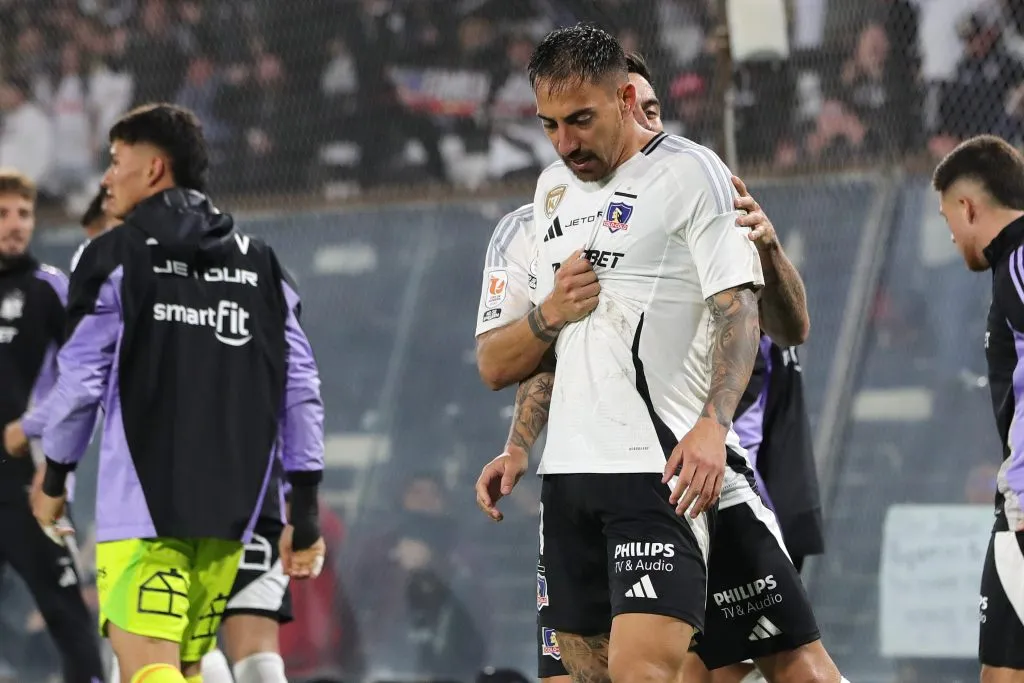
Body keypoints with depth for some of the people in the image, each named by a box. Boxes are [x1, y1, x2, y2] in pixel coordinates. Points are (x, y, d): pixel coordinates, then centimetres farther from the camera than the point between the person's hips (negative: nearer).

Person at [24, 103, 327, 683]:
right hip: (232, 505, 6)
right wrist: (306, 510, 9)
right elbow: (301, 388, 8)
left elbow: (82, 380, -1)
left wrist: (54, 480, 13)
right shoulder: (260, 264, 13)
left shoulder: (118, 255, 0)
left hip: (142, 501, -6)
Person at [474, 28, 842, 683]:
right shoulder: (554, 188, 18)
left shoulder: (689, 172, -4)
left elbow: (739, 310, -12)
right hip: (569, 470, 7)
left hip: (662, 465, -7)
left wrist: (712, 425, -24)